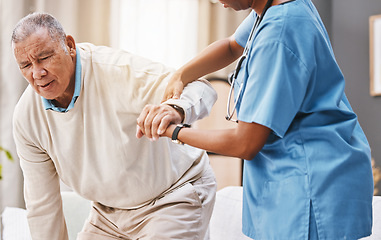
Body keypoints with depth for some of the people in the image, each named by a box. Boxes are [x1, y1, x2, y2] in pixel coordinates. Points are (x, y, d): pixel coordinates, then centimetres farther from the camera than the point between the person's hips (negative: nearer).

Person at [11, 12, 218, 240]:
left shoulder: (118, 71, -28)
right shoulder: (26, 118, -10)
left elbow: (201, 89, -33)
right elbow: (41, 204, 0)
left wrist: (176, 111, -56)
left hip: (174, 195, -5)